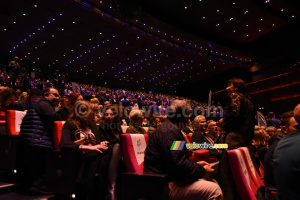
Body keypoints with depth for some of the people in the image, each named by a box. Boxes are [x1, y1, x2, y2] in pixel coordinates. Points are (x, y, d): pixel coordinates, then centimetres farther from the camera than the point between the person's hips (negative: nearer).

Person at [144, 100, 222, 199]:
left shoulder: (168, 128, 18)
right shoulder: (170, 131, -16)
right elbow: (179, 164, -23)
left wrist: (196, 164, 15)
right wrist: (202, 171, -9)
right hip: (165, 184, -11)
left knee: (213, 183, 9)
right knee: (215, 190, -18)